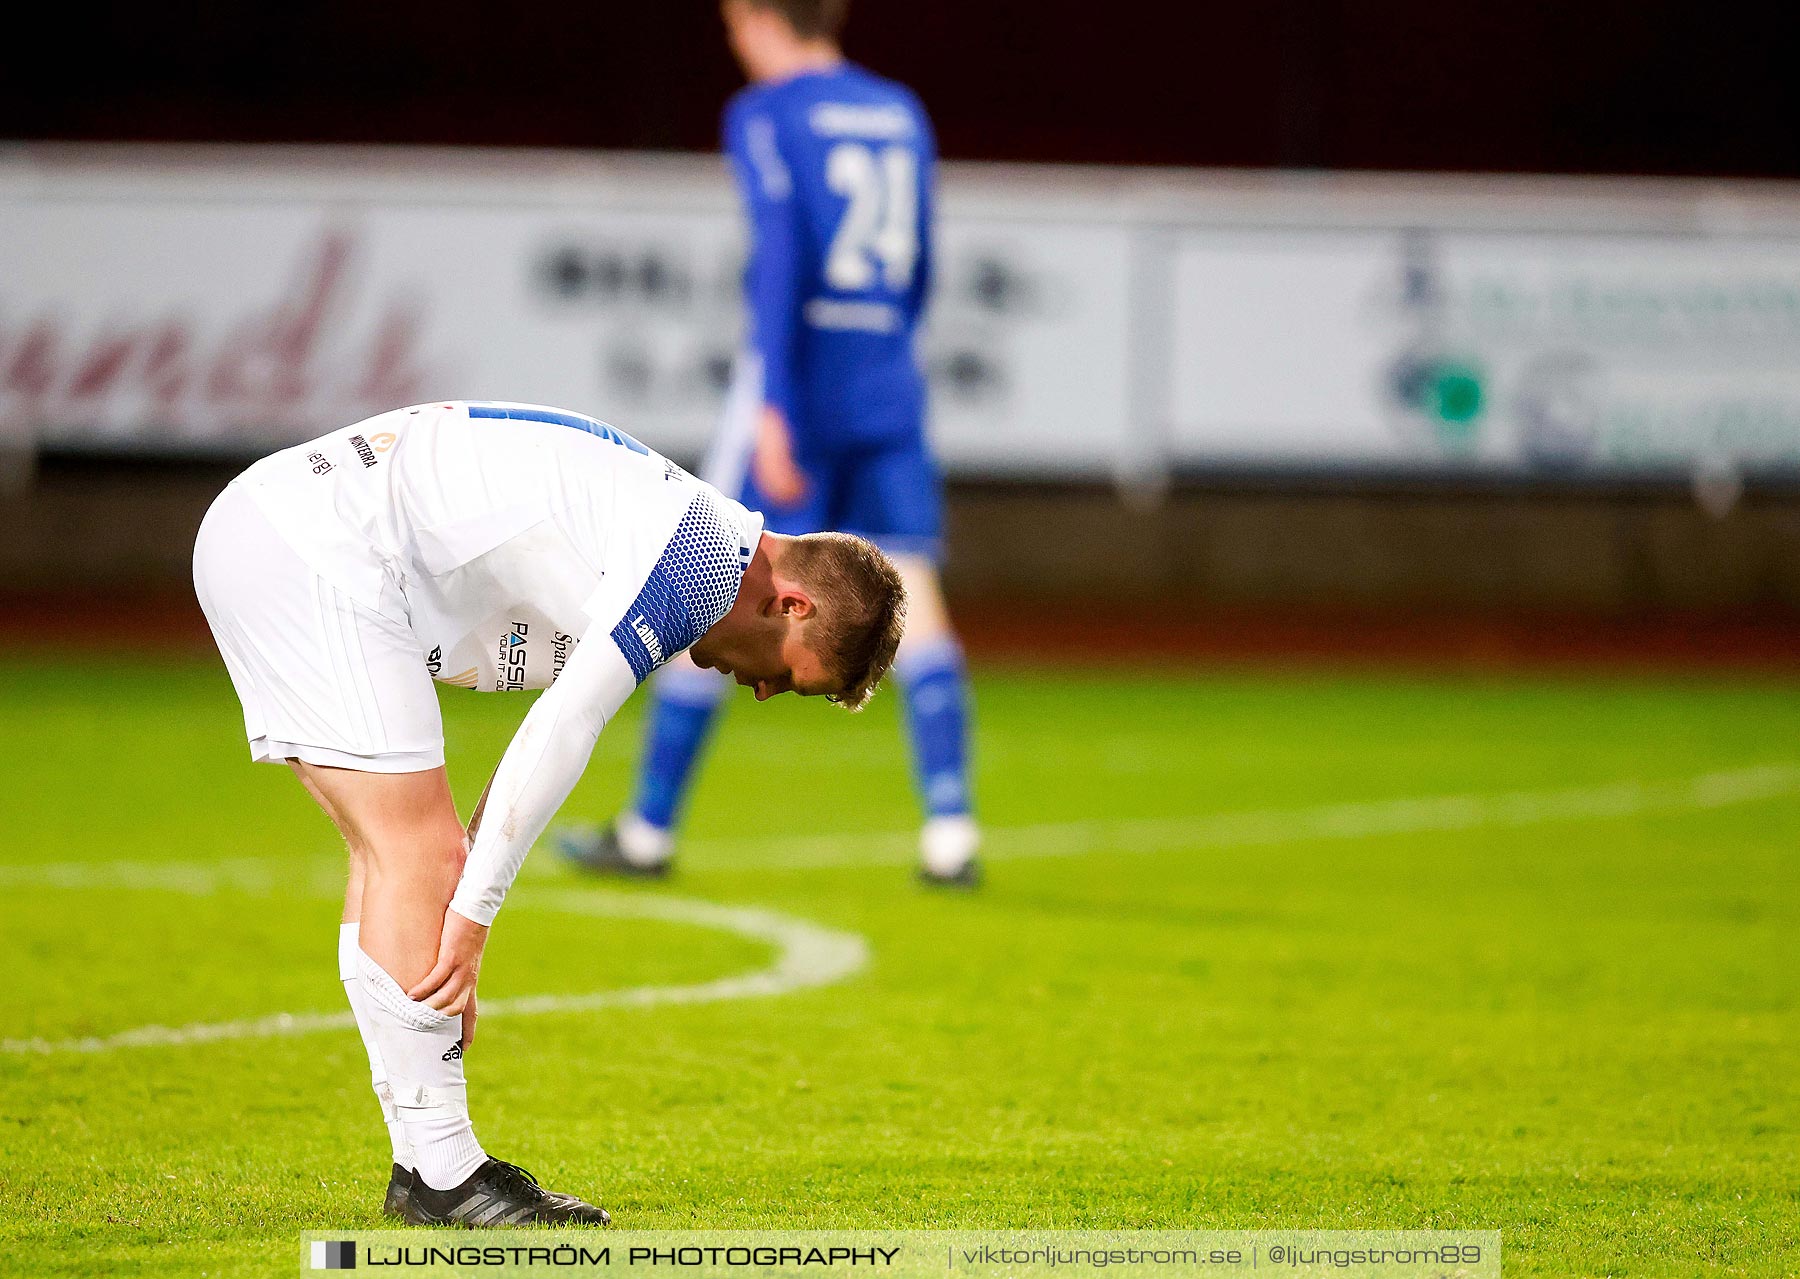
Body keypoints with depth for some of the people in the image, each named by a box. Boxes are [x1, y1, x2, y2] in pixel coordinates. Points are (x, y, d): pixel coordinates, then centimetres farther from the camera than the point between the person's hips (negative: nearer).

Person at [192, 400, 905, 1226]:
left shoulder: (694, 534, 18)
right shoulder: (701, 557, -13)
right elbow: (561, 733, -17)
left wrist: (464, 907, 13)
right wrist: (471, 915, -12)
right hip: (316, 546, -10)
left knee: (396, 856, 12)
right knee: (417, 853, -10)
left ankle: (424, 1166, 14)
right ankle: (440, 1176, -7)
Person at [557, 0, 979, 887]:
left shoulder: (765, 115, -5)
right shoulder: (901, 114, 14)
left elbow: (781, 253, -16)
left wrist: (772, 407, -20)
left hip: (799, 382, -5)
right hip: (889, 390, 5)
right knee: (910, 595, 1)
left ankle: (649, 829, 10)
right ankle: (949, 834, -11)